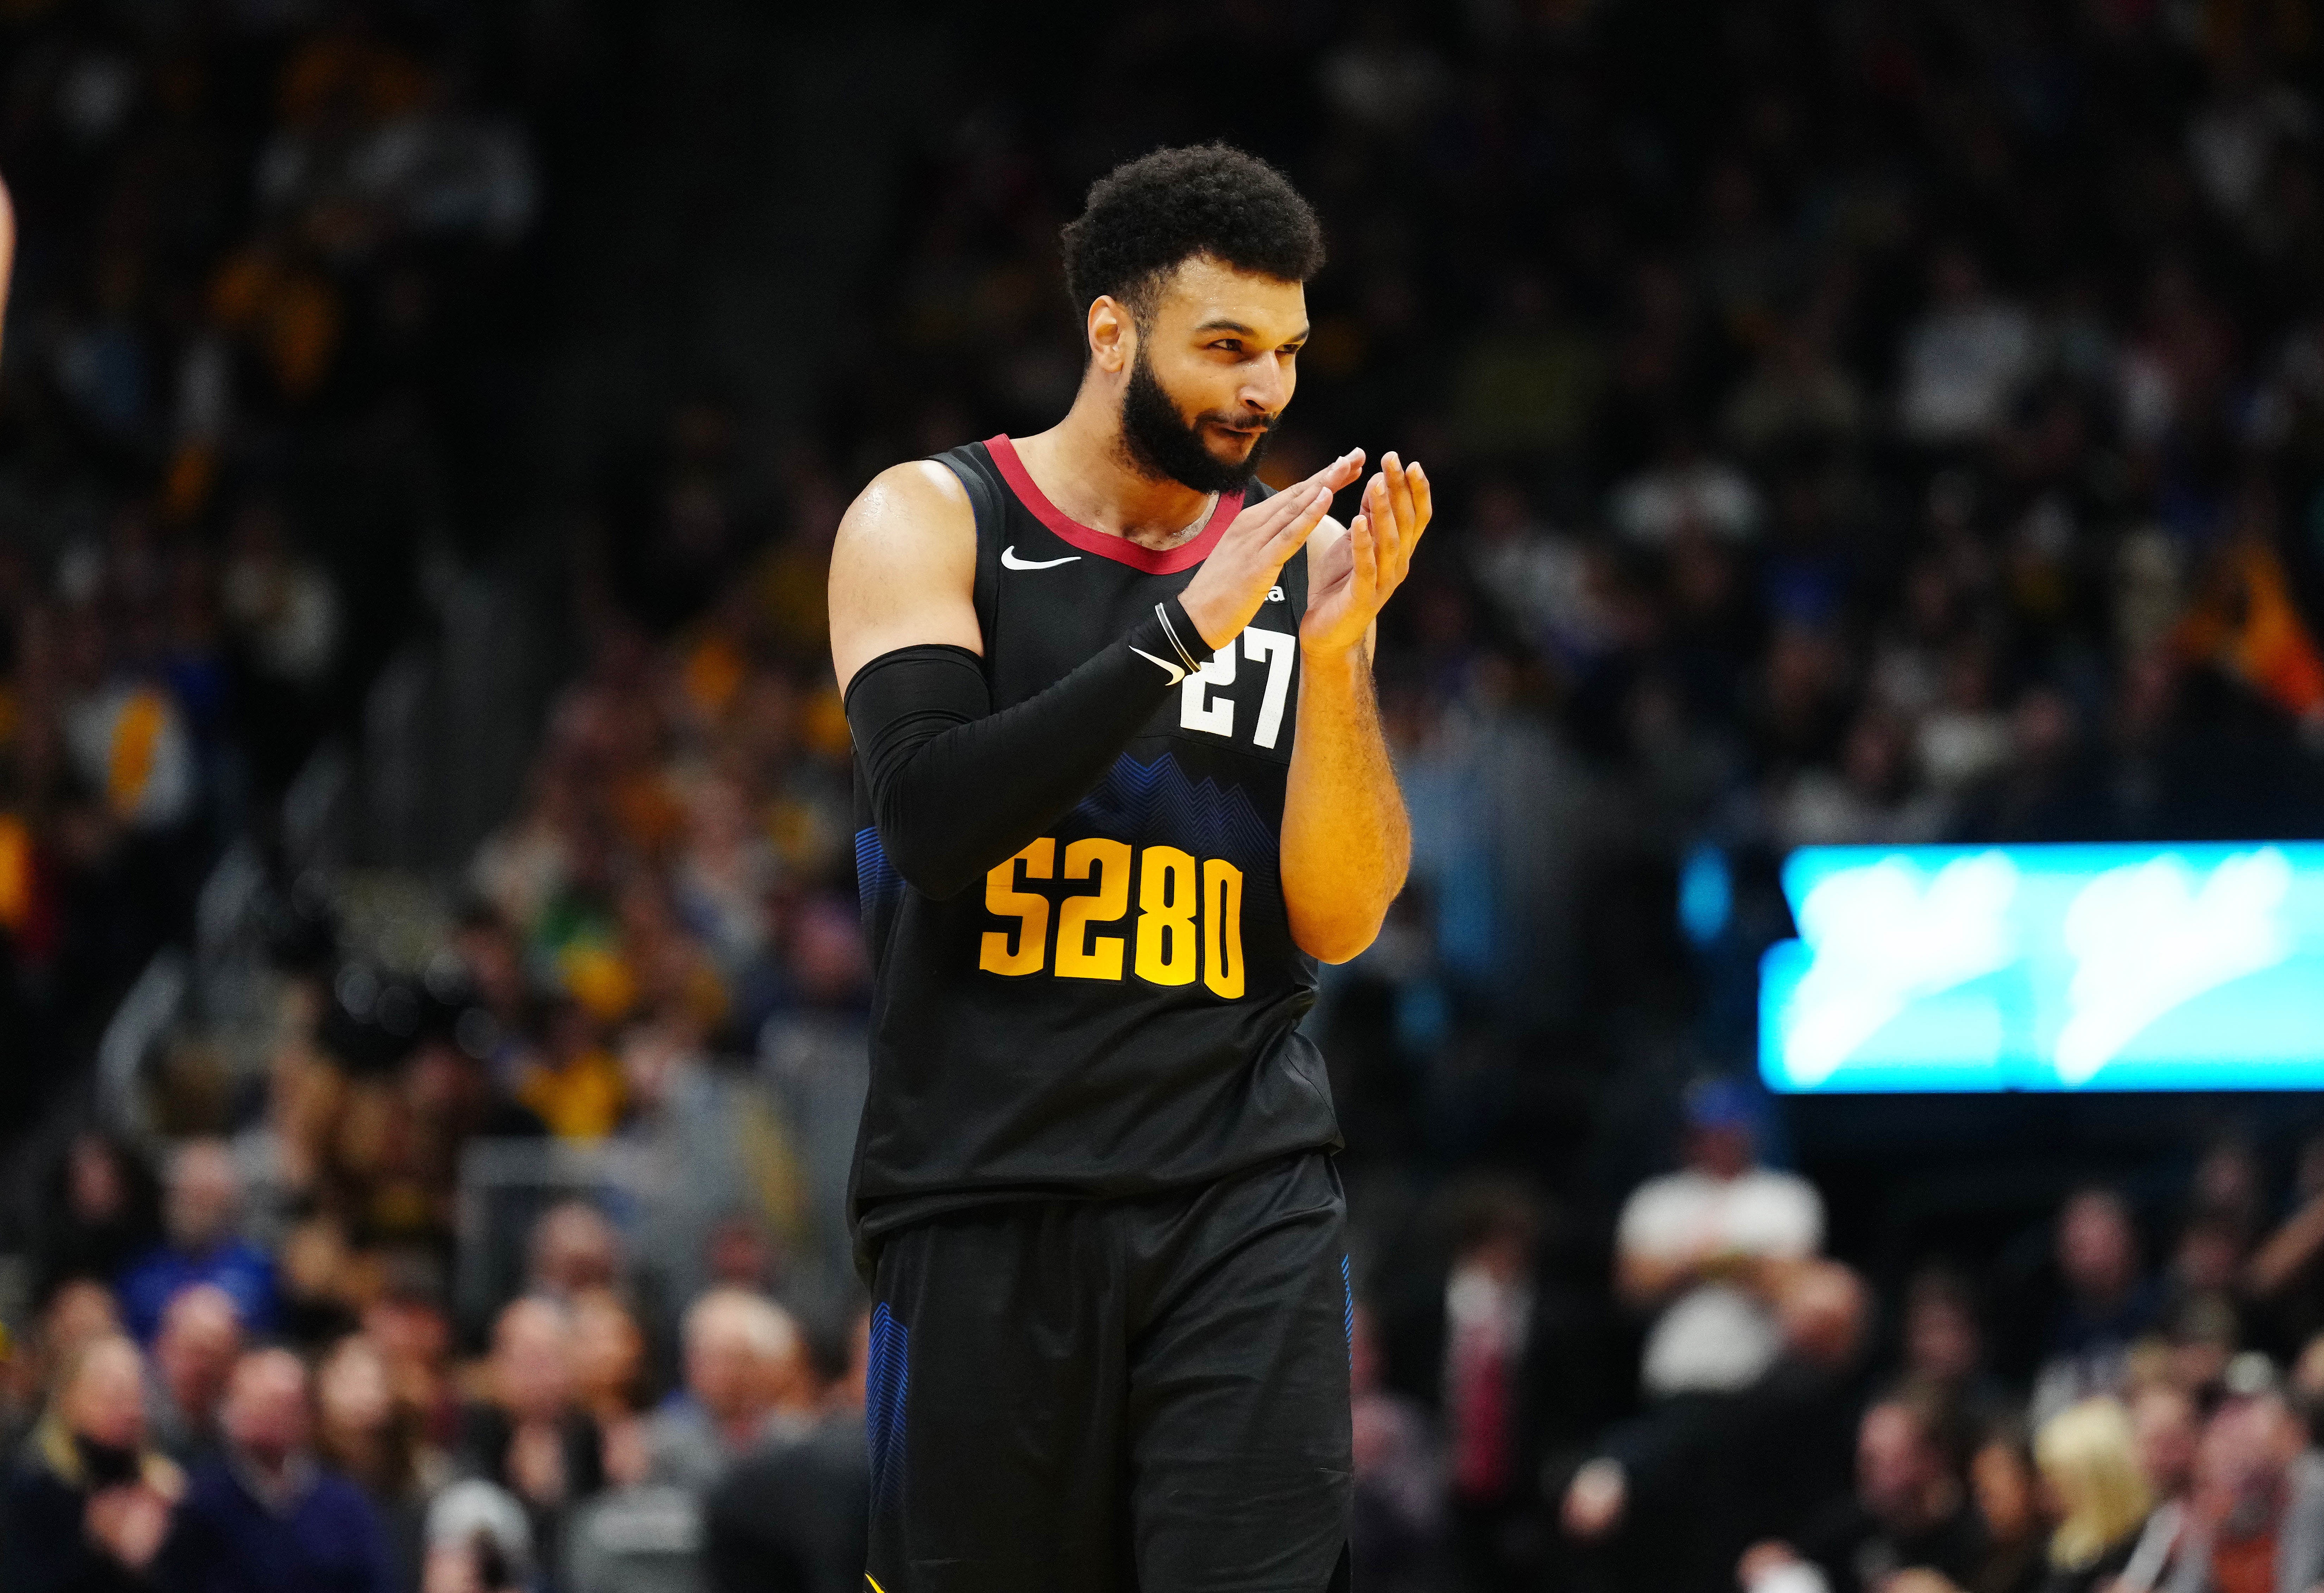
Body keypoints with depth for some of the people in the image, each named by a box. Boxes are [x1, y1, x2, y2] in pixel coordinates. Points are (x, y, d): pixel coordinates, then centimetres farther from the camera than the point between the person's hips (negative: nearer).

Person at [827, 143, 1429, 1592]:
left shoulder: (1299, 558, 9)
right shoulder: (931, 522, 0)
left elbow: (1339, 924, 4)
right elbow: (932, 824, -16)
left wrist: (1337, 651, -10)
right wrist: (1185, 628, -19)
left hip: (1246, 1199, 2)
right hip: (986, 1198, -2)